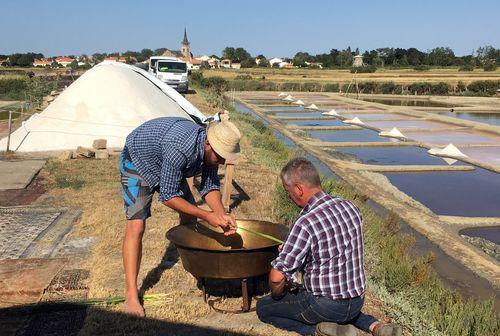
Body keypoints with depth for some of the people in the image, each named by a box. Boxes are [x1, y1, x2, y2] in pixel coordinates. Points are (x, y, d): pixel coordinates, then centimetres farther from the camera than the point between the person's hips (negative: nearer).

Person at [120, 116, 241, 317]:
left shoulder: (212, 148, -19)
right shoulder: (179, 150, -43)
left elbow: (209, 186, -9)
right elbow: (167, 197, -35)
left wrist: (221, 214, -25)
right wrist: (207, 216, -35)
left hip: (166, 165, 8)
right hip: (137, 161, -7)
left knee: (189, 215, 8)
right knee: (136, 225, -18)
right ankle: (131, 294, -14)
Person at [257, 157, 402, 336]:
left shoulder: (306, 224, -26)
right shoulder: (350, 207, -3)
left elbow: (277, 277, -24)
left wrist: (277, 295, -2)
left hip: (327, 306, -7)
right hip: (358, 300, 7)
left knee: (263, 307, 11)